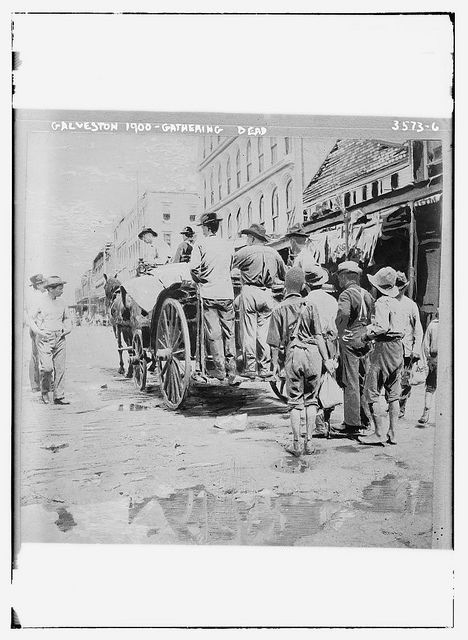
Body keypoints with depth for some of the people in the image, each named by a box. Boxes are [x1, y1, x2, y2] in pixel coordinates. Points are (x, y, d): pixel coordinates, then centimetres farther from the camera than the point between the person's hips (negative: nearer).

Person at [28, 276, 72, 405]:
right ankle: (44, 391, 13)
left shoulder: (61, 303, 12)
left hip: (59, 338, 5)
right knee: (47, 367, -13)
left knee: (60, 368, 1)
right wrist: (39, 332, -14)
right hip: (45, 338, -5)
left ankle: (59, 396, 8)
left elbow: (67, 318, 27)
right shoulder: (40, 303, -3)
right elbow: (31, 319, 1)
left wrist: (68, 327, 8)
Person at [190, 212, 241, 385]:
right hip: (227, 293, 4)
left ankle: (220, 369, 4)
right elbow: (230, 267, 15)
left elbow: (194, 267, -12)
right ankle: (231, 372, 4)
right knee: (229, 332, 6)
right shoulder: (228, 245, 10)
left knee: (213, 332, 2)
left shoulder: (201, 244, -4)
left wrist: (199, 280, 6)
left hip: (209, 293, -4)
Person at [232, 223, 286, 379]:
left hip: (249, 292, -4)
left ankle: (250, 368, 1)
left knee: (248, 332, 1)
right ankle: (264, 368, 10)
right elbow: (284, 275, 21)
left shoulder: (245, 251, -4)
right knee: (263, 332, 9)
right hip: (267, 294, 4)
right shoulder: (274, 253, 11)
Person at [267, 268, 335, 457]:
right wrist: (326, 359, 4)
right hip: (313, 352, 1)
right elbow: (318, 335, 1)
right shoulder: (310, 306, 5)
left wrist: (275, 364, 8)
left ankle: (296, 444, 9)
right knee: (311, 399, 12)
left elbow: (275, 343, 1)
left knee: (295, 401, 8)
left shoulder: (279, 309, 3)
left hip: (293, 354, -1)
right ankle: (308, 442, 11)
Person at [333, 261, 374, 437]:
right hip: (365, 342, 8)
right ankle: (364, 419, 23)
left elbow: (343, 314, -29)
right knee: (362, 381, 16)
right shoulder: (367, 295, 14)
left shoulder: (347, 294, -10)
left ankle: (352, 424, -2)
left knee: (350, 383, -4)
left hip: (350, 342, -8)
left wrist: (340, 333, -16)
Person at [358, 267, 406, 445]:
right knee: (393, 393, 12)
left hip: (384, 347, -9)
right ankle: (391, 433, 15)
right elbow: (402, 329, 12)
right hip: (398, 346, 9)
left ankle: (379, 433, -1)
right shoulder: (398, 304, 14)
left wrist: (368, 334, -8)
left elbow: (382, 327, -25)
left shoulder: (381, 302, -12)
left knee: (371, 393, -1)